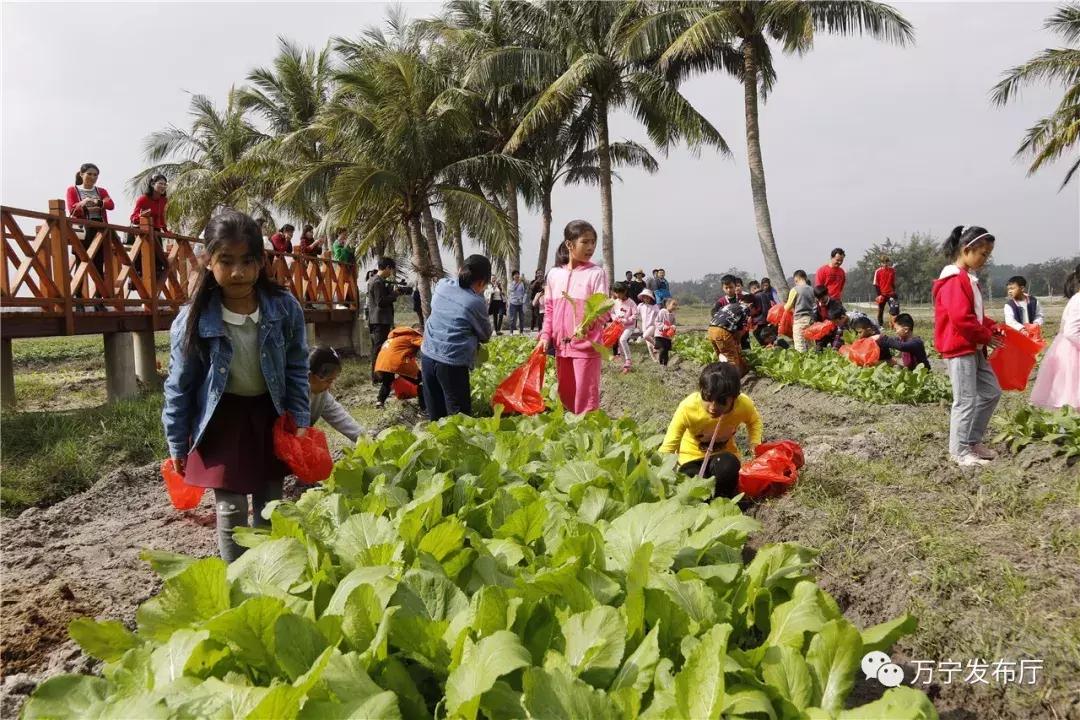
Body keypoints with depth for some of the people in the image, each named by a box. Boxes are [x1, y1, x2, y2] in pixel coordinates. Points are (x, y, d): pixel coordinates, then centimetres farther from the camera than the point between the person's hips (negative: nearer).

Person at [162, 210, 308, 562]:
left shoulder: (285, 309, -16)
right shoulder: (192, 320, -19)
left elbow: (297, 370, -3)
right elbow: (179, 386, -8)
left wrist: (301, 423, -6)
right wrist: (178, 447, -2)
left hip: (269, 415, 2)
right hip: (222, 419, -2)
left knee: (270, 503, 15)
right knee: (231, 508, 1)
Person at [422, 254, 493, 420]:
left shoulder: (442, 284, 3)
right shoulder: (476, 303, -11)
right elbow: (486, 336, 5)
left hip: (427, 355, 6)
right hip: (452, 362, -6)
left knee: (435, 415, 14)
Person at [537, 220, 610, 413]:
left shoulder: (596, 273, -7)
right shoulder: (554, 274, 6)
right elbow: (549, 309, 13)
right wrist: (545, 336, 3)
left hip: (587, 345, -5)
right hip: (561, 346, 5)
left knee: (585, 397, -2)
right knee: (565, 395, 17)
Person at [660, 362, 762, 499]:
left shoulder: (744, 404, -25)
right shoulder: (688, 408, -34)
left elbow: (754, 421, 2)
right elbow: (669, 445, -31)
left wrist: (755, 444, -16)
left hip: (723, 453, 1)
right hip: (692, 456, -1)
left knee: (726, 467, -35)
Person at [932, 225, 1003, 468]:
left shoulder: (968, 278, 16)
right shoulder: (954, 280, -17)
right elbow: (962, 318, -25)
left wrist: (991, 327, 7)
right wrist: (986, 336, -14)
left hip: (973, 347, 11)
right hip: (959, 348, -11)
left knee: (991, 391, 15)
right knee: (966, 400, -4)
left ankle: (973, 440, 24)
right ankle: (960, 450, 6)